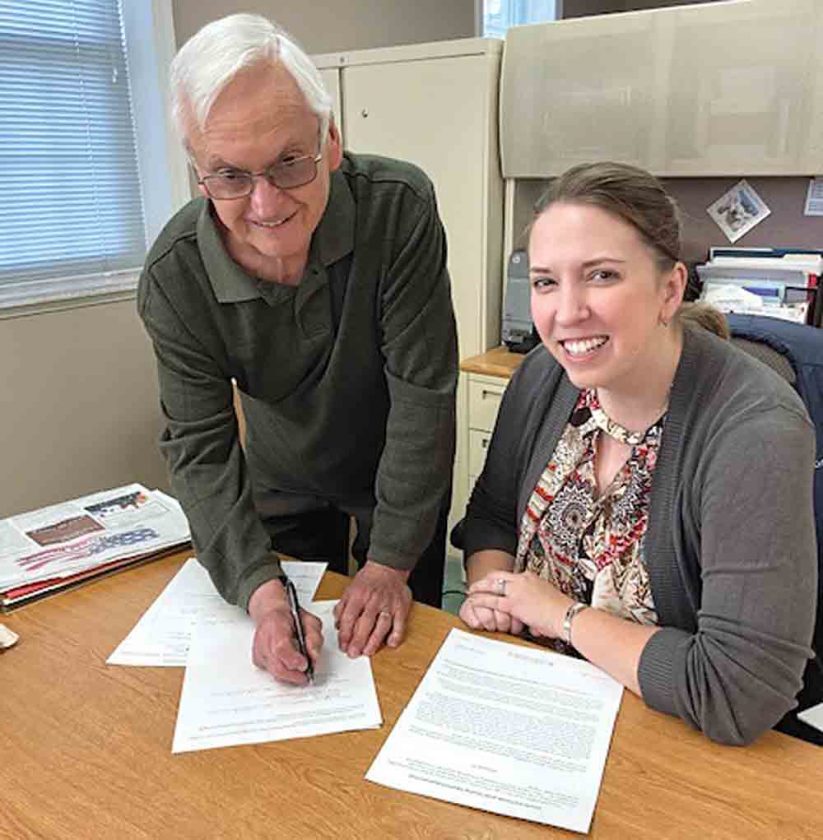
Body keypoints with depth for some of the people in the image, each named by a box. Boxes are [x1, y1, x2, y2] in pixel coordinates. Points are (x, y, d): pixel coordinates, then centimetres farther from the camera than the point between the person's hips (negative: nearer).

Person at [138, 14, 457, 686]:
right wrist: (262, 591, -32)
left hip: (403, 476, -1)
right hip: (282, 483, 2)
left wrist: (391, 563, -24)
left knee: (398, 649, 15)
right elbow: (199, 447, -19)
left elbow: (423, 393, -27)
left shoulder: (400, 208, -30)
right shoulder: (174, 276, -24)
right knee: (291, 662, 18)